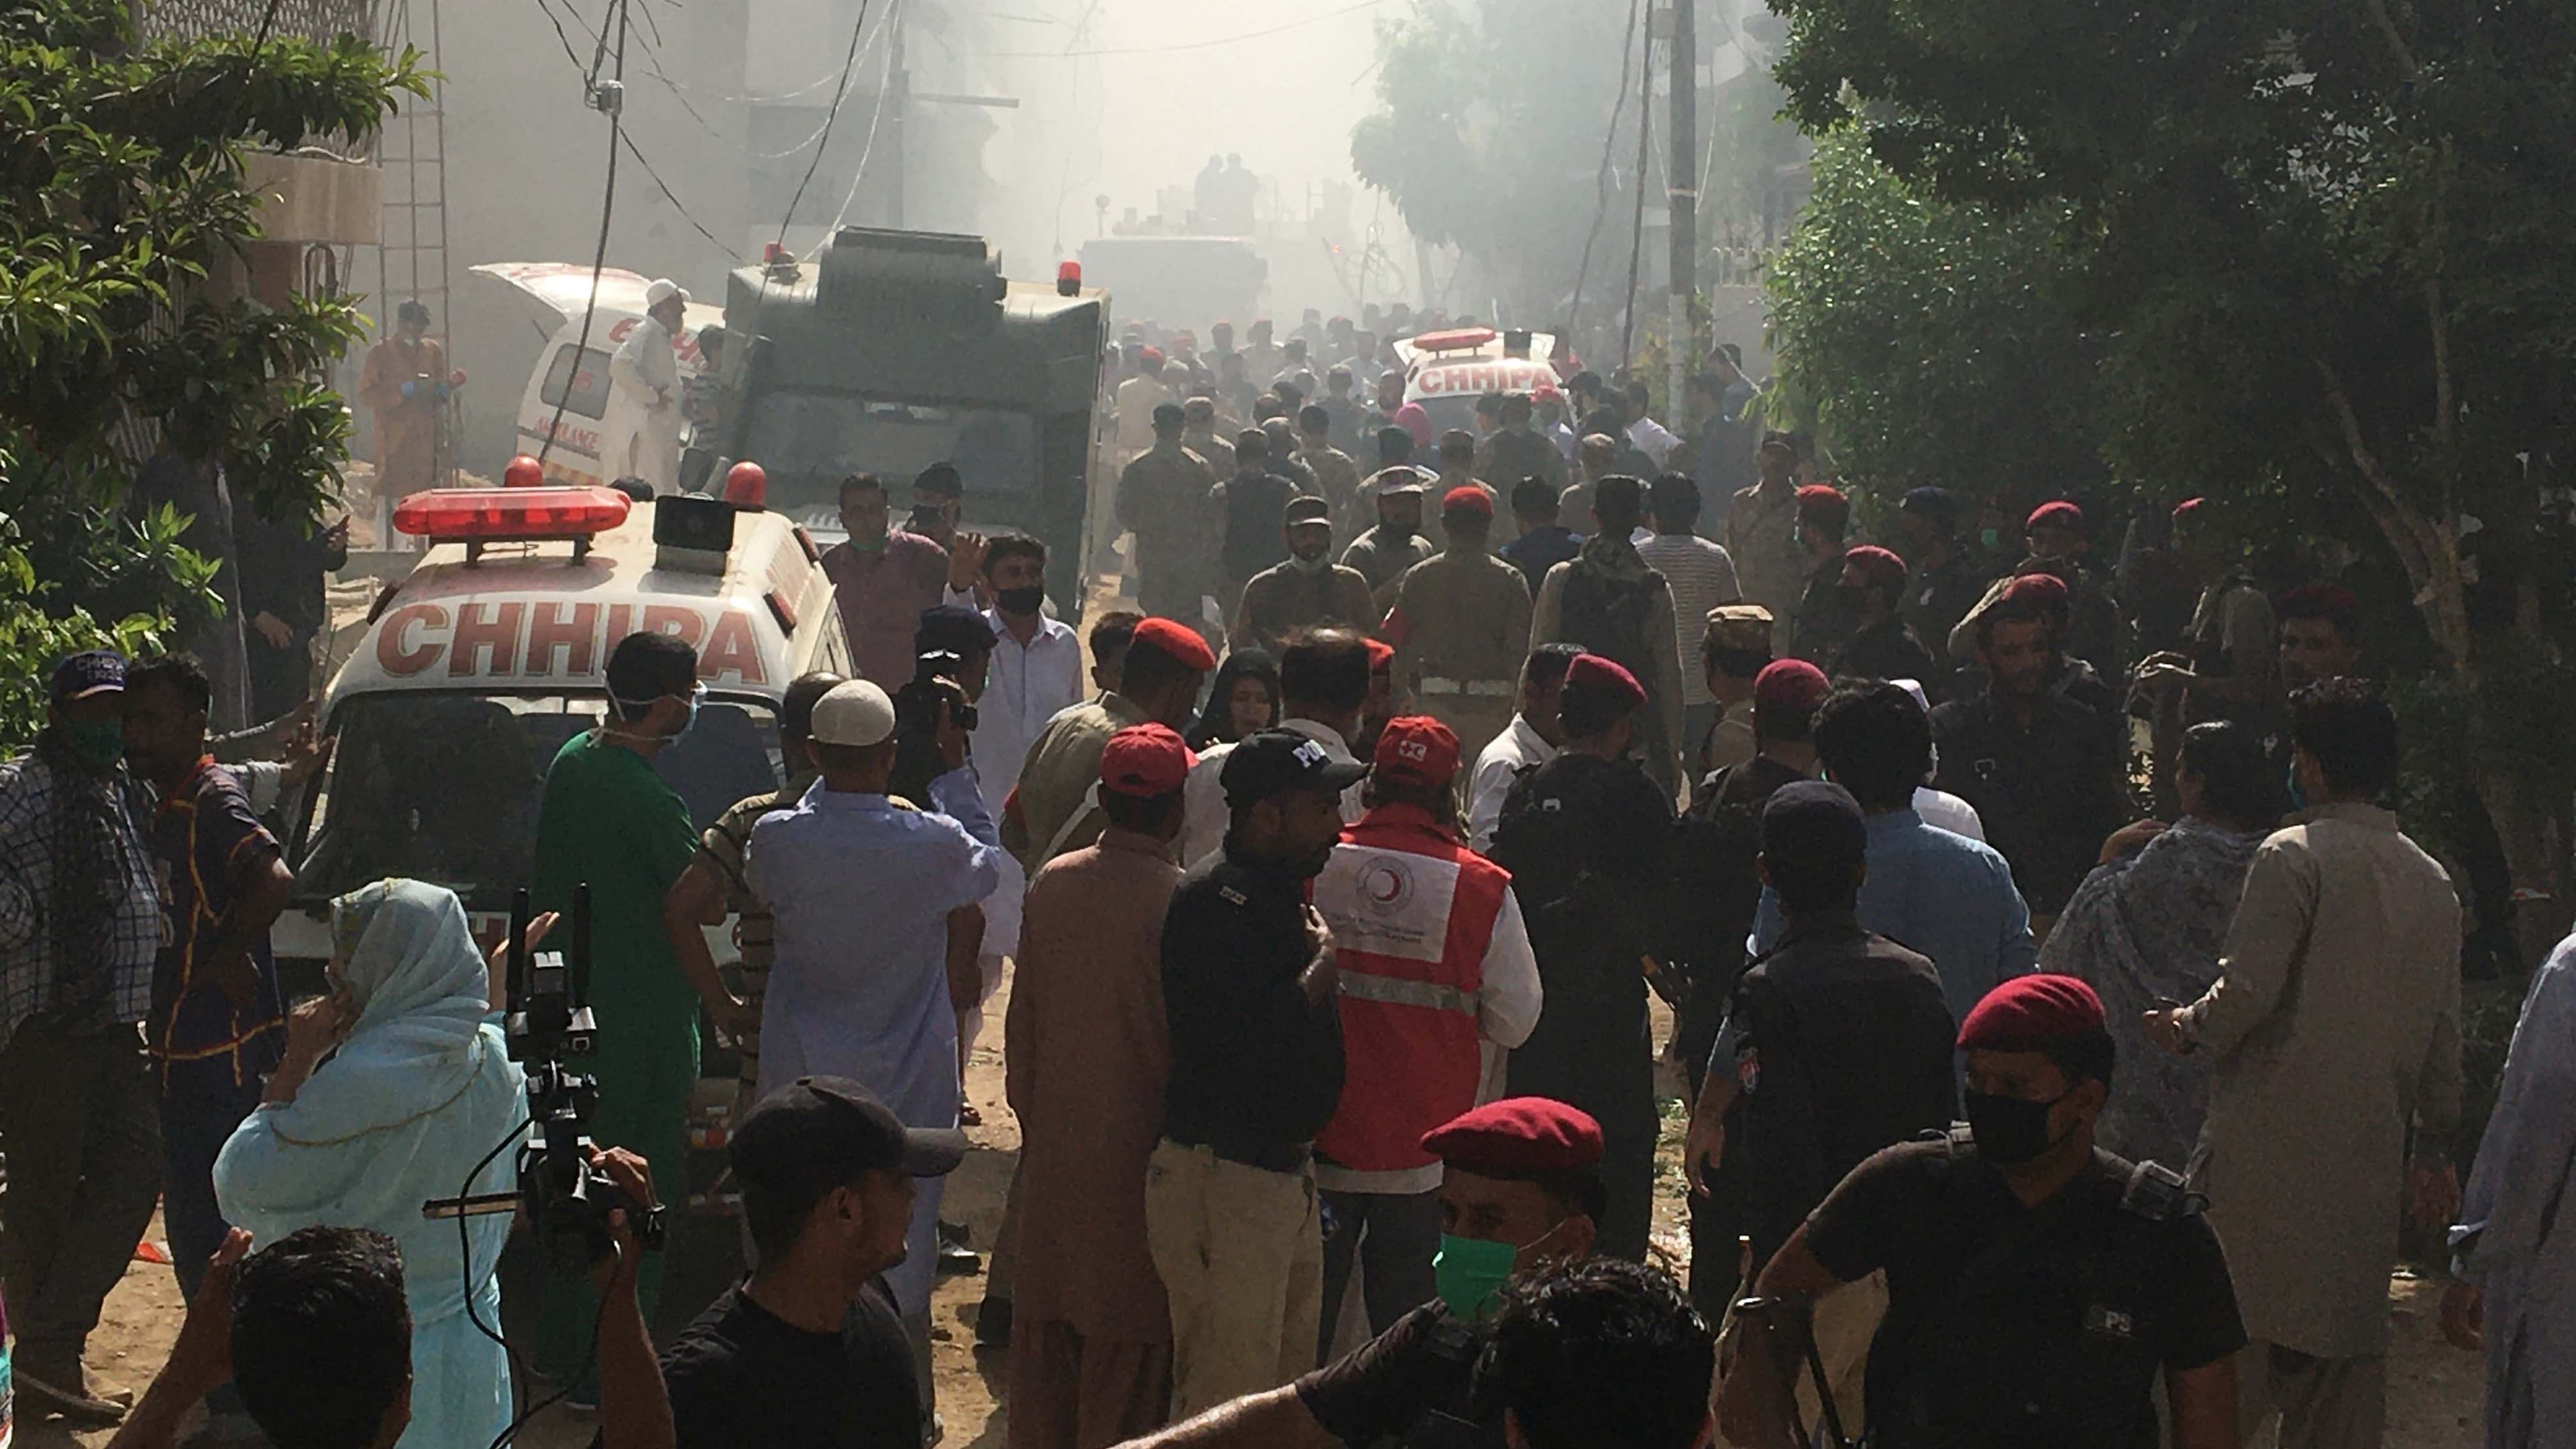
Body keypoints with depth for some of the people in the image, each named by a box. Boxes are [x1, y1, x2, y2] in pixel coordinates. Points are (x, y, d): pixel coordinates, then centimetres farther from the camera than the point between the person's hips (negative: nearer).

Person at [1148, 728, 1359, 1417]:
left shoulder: (1276, 890, 13)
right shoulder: (1219, 899, -19)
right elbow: (1258, 1037, -29)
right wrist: (1322, 961, -15)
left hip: (1285, 1172, 10)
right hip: (1223, 1178, -10)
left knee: (1289, 1379, 18)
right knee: (1227, 1393, -5)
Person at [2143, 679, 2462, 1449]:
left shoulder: (2293, 858, -10)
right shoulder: (2431, 881, 11)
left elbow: (2248, 993, -17)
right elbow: (2444, 1032, 13)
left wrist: (2187, 1027, 3)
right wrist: (2433, 1143, 21)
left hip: (2274, 1140, -6)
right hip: (2374, 1148, 6)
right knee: (2348, 1338, 11)